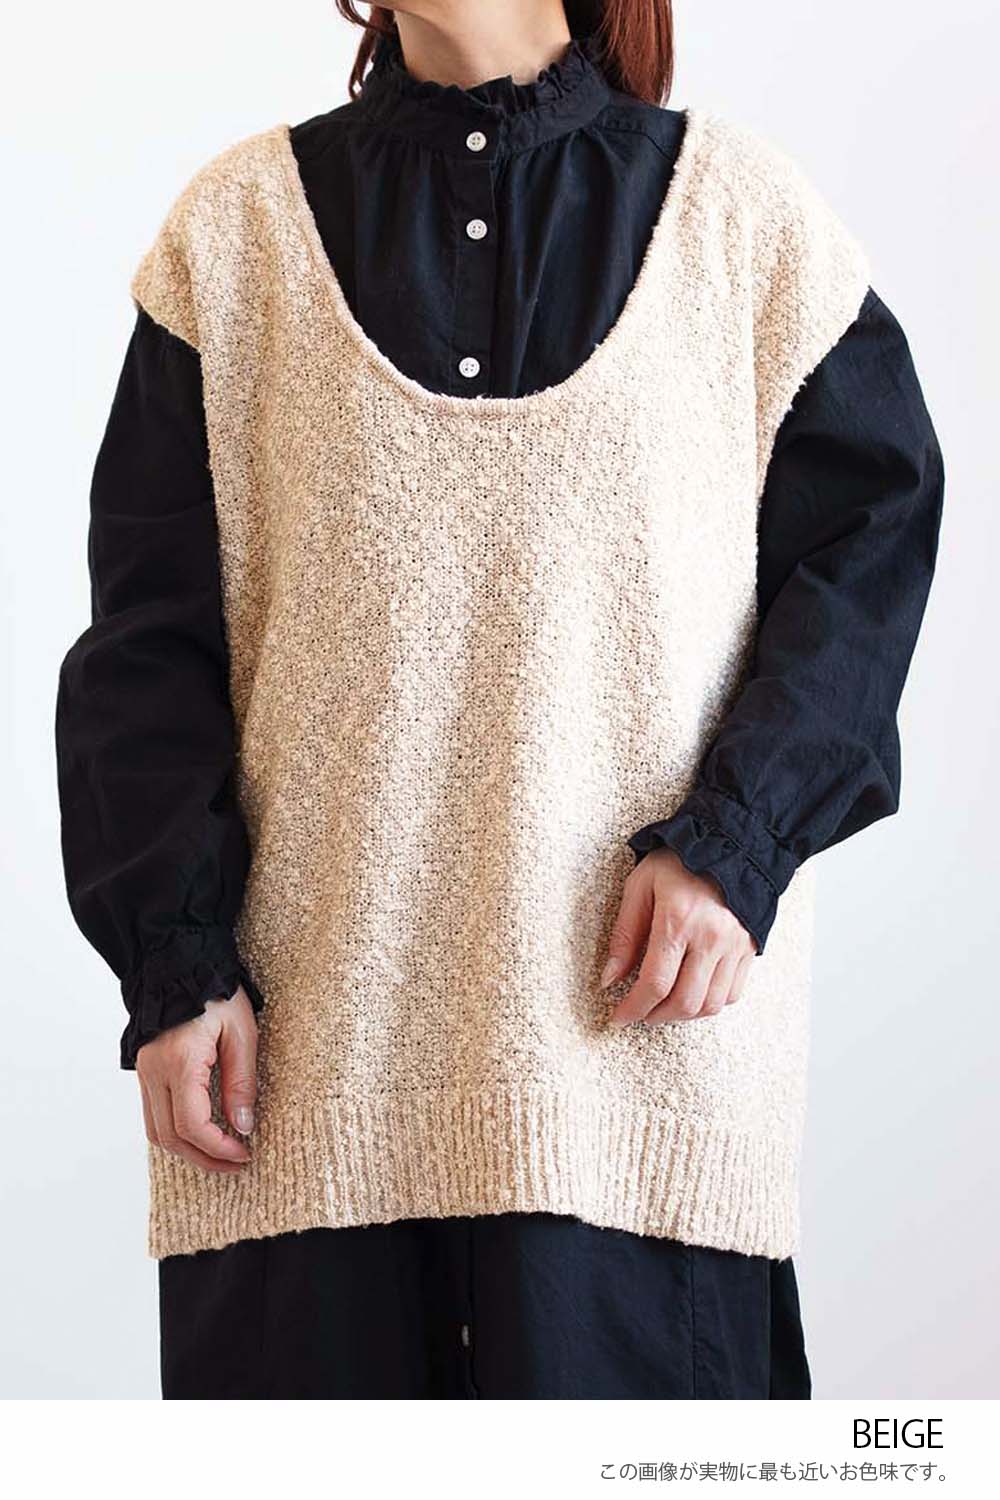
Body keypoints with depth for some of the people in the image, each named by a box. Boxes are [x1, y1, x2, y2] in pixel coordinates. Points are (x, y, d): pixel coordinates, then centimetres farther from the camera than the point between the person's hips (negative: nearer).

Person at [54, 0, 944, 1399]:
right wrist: (179, 962, -2)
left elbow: (870, 536, 5)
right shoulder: (238, 228, 10)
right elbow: (149, 630, 6)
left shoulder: (740, 211, 8)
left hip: (634, 1021, -1)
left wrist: (733, 846, -8)